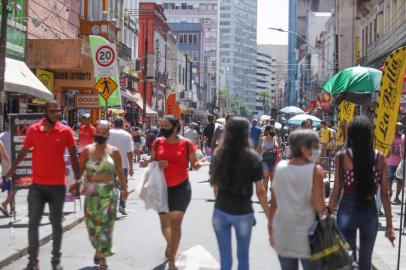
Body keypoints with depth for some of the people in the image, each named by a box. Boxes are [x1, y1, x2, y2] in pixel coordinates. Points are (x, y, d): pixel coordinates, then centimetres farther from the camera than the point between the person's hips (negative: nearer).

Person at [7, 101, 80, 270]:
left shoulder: (66, 131, -5)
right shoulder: (33, 130, -2)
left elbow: (73, 157, 0)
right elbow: (23, 152, 9)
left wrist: (77, 180, -2)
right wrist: (10, 171, 14)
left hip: (58, 185, -1)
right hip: (37, 184, 1)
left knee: (56, 223, 9)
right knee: (33, 223, 1)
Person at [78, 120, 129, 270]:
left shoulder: (114, 151, 2)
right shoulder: (87, 150, 5)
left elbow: (120, 171, 5)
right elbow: (80, 169, 4)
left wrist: (124, 188, 4)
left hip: (109, 193, -2)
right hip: (91, 193, 2)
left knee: (105, 224, -6)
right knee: (91, 224, 7)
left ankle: (102, 257, 1)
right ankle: (99, 249, 31)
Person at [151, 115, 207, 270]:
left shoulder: (186, 144, -9)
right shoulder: (158, 143, -1)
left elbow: (194, 164, 0)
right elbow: (151, 162, 9)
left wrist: (199, 164, -22)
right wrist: (158, 164, -13)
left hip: (181, 187, -3)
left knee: (175, 222, -7)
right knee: (164, 223, 13)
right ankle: (170, 243, 46)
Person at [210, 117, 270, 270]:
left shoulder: (219, 155, -2)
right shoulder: (253, 159, -11)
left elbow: (216, 187, 3)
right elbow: (260, 192, -9)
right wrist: (269, 216, 0)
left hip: (220, 212, 2)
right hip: (243, 213, -2)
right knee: (243, 256, 18)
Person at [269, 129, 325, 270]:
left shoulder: (279, 167, -3)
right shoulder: (315, 170, -15)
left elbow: (273, 203, 3)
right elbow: (319, 207, -15)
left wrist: (271, 229, 13)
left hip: (283, 238, 4)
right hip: (308, 239, -4)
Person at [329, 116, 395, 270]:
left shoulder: (342, 156, -9)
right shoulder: (380, 158, -4)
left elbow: (337, 191, -7)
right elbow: (384, 195, -2)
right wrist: (389, 225, 6)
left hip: (348, 210, -1)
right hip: (369, 211, 2)